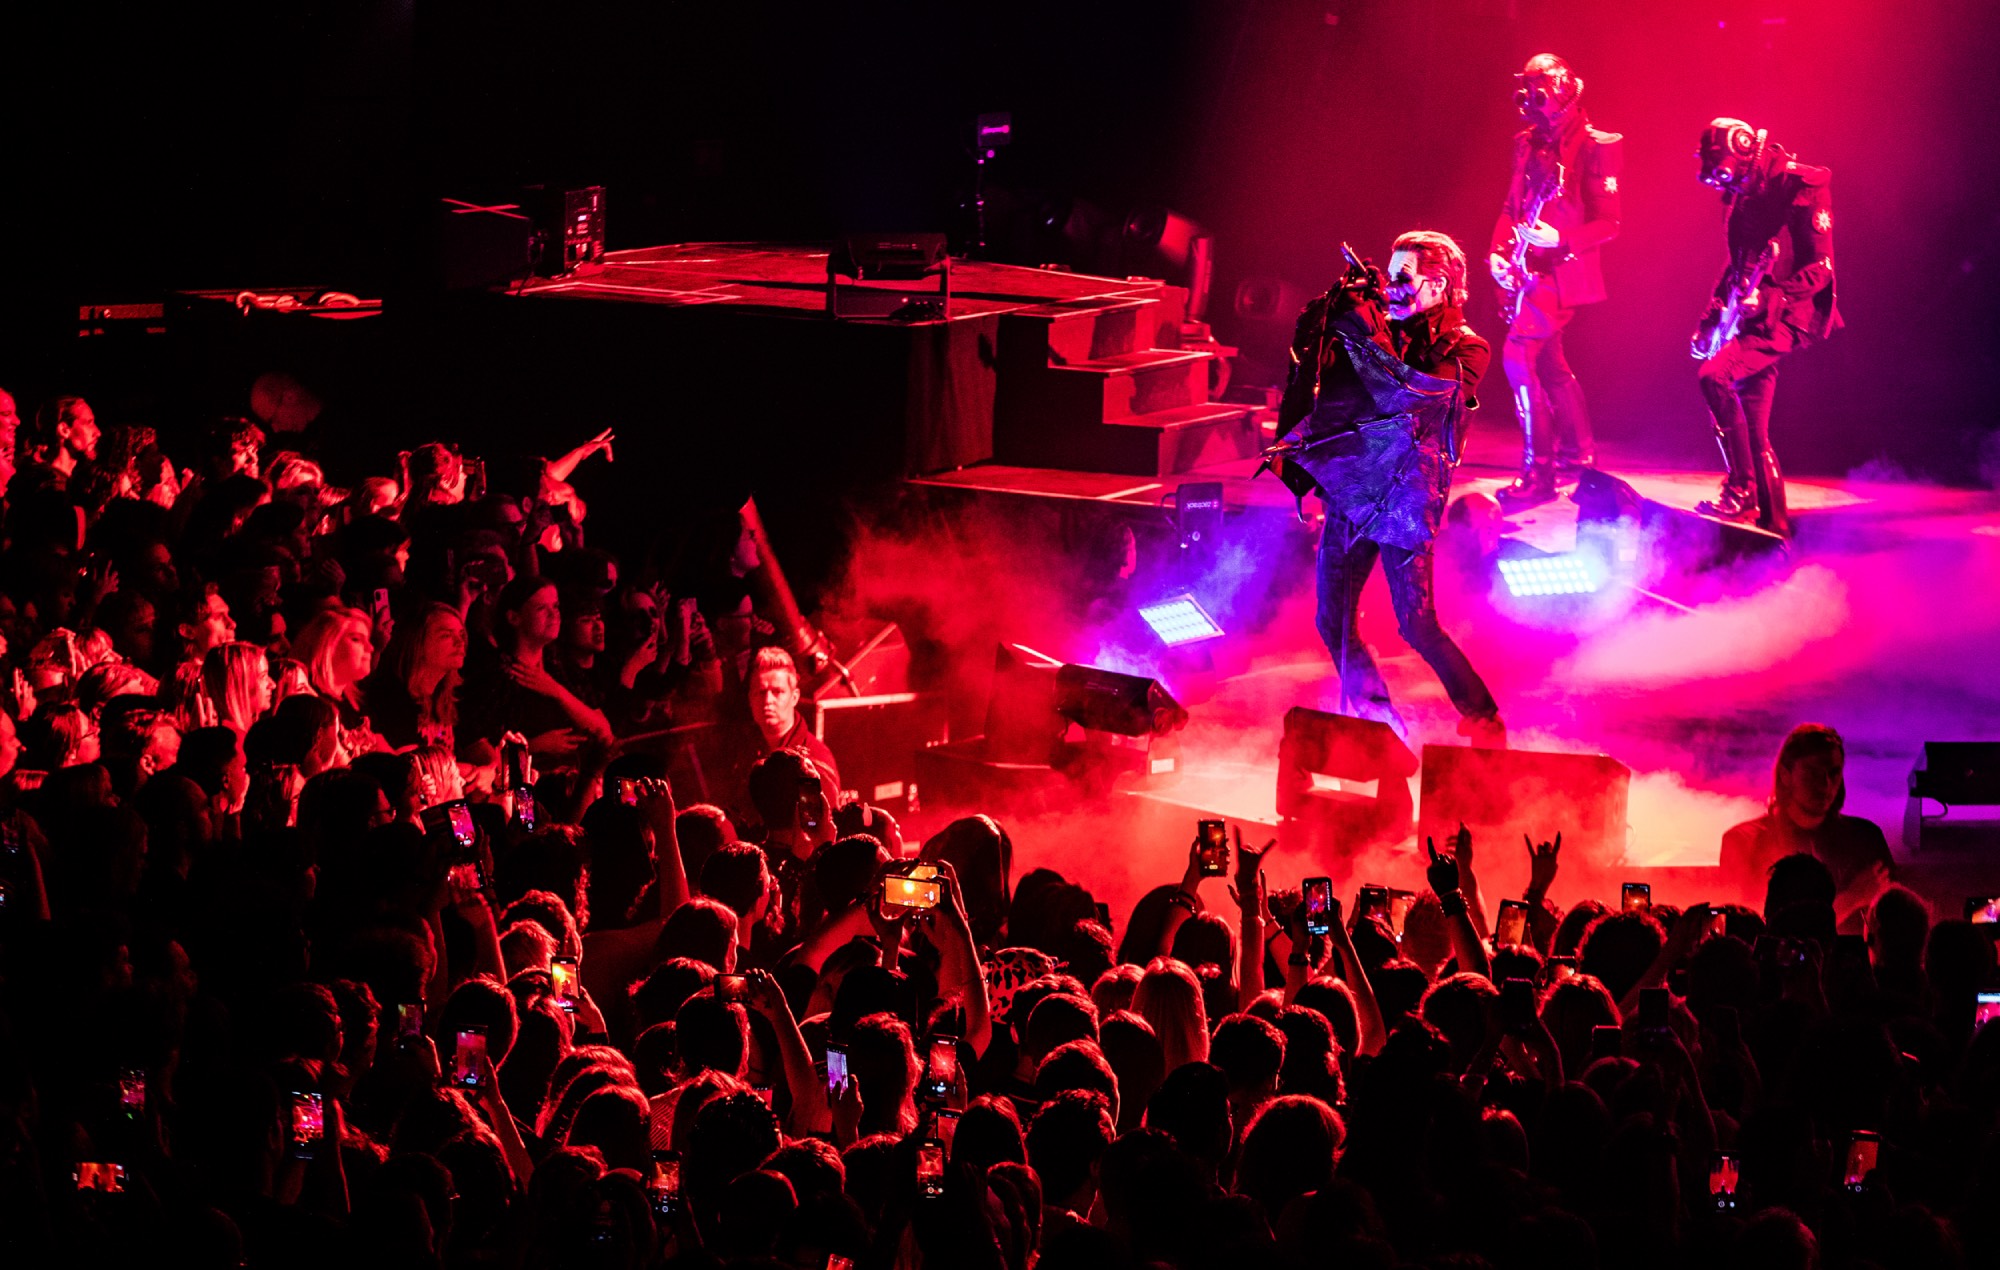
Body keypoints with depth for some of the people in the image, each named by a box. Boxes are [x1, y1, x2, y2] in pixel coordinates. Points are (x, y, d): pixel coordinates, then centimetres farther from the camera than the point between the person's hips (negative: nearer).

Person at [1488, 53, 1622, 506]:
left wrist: (1560, 239, -26)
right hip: (1528, 268, 8)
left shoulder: (1595, 148, -11)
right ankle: (1578, 451, 37)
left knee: (1519, 355, -19)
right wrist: (1499, 251, 2)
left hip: (1562, 269, -8)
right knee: (1548, 361, 19)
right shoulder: (1529, 145, 11)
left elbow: (1607, 224, -11)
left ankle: (1538, 470, -18)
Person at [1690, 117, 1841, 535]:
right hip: (1751, 322, 9)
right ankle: (1774, 524, 14)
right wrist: (1713, 319, 14)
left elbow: (1821, 268, -16)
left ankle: (1741, 492, -26)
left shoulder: (1800, 187, -12)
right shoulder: (1745, 197, 14)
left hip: (1784, 317, -9)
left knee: (1714, 375, -28)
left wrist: (1769, 298, -26)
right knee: (1753, 430, 7)